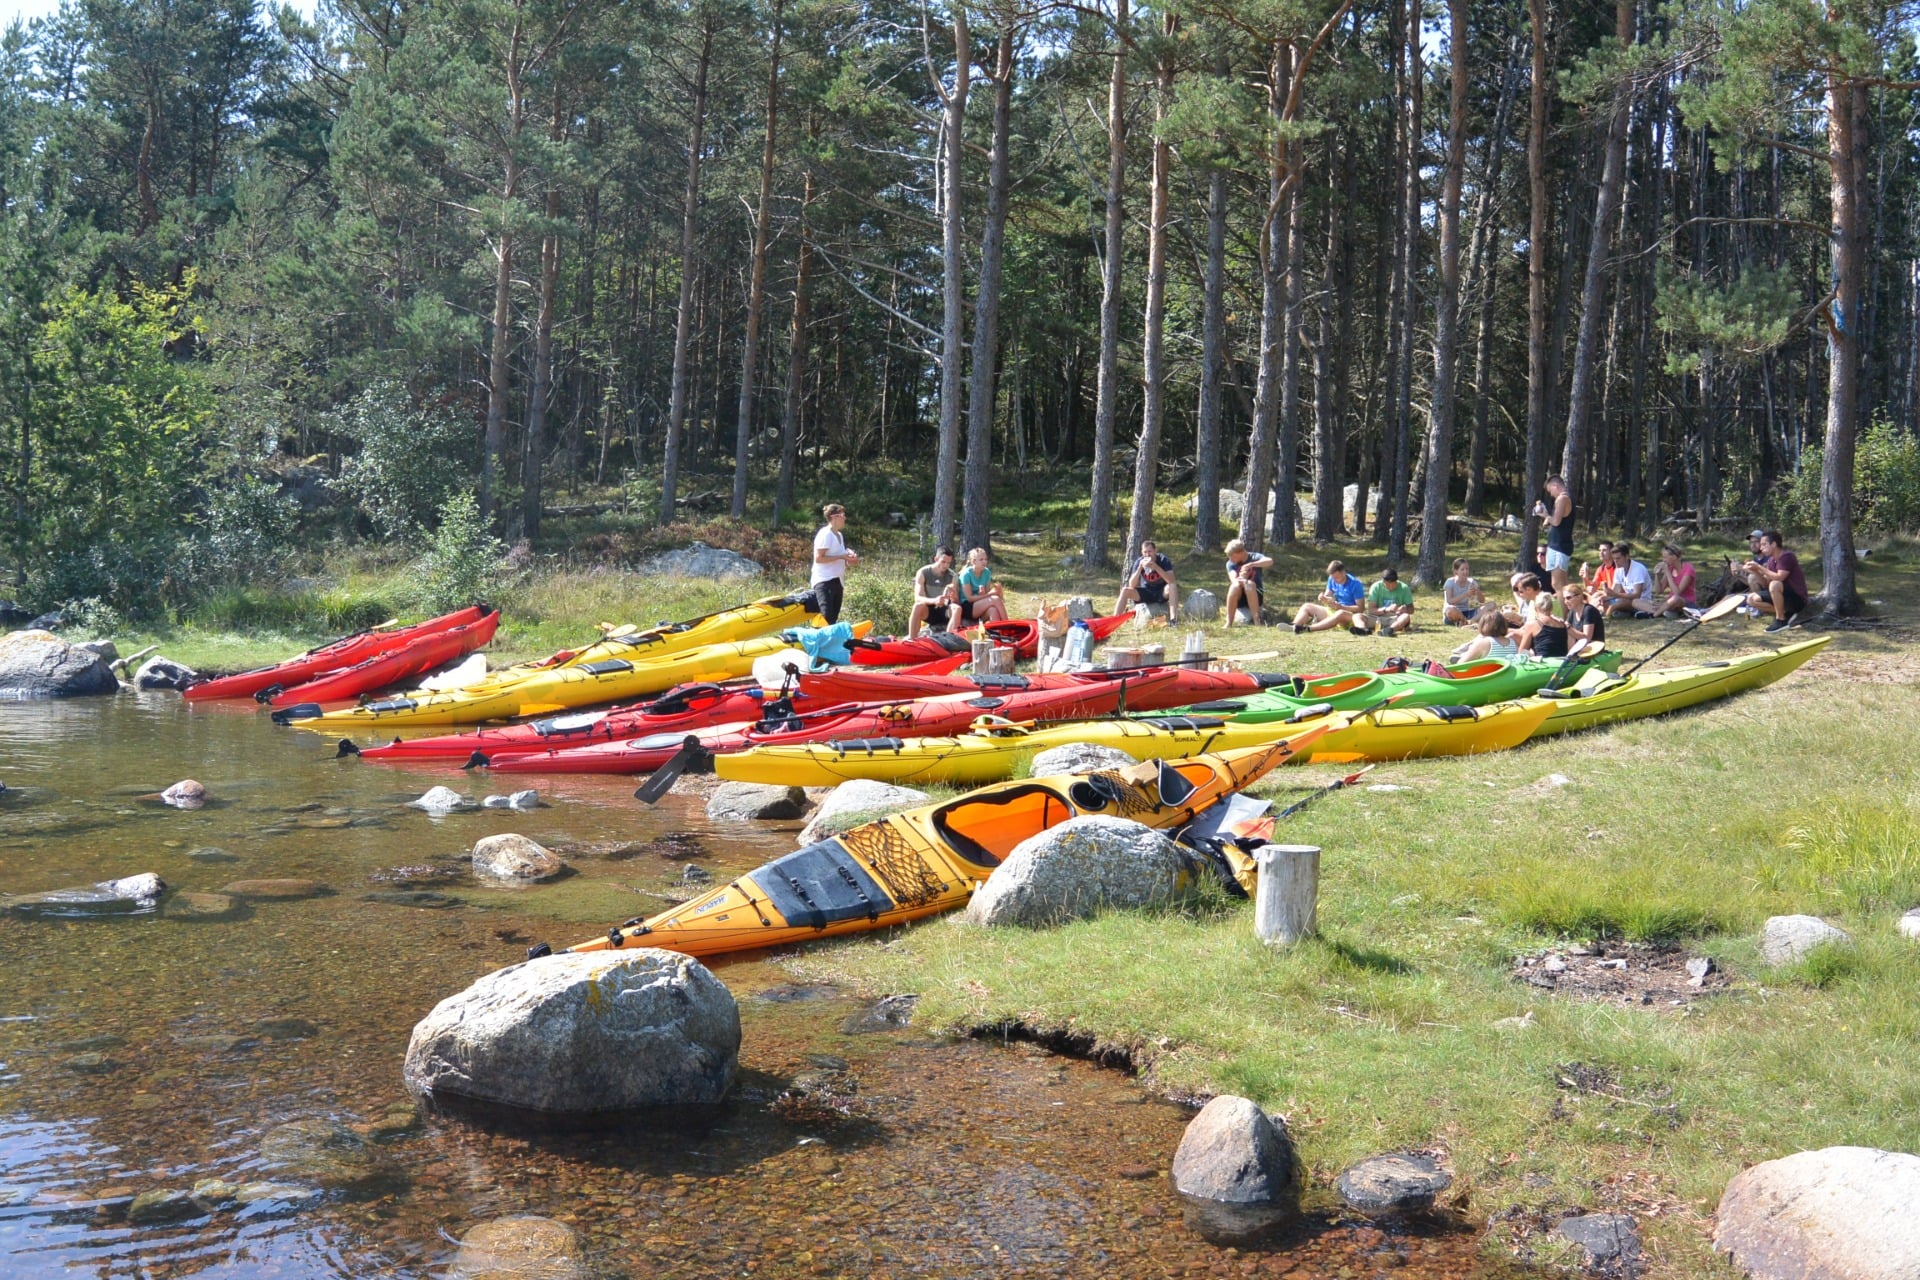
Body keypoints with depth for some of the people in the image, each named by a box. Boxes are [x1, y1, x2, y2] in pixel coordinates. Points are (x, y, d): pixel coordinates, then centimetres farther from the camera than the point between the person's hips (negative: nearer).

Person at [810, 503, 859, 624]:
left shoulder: (839, 535, 16)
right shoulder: (825, 534, -11)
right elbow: (818, 558, -19)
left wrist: (849, 562, 6)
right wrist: (841, 557, -19)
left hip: (837, 582, 9)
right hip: (825, 581, -9)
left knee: (833, 619, 8)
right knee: (826, 618, -17)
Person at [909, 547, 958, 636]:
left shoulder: (952, 576, -2)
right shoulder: (923, 573, -7)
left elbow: (957, 602, -4)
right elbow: (917, 598, -17)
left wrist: (953, 598, -29)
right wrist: (934, 601, -37)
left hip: (944, 612, 1)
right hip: (928, 612, -1)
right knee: (918, 606, -35)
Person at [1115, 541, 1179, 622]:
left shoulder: (1163, 560, -15)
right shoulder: (1139, 562, -10)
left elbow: (1171, 581, -29)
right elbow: (1132, 585, -18)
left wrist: (1156, 567, -40)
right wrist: (1140, 567, -31)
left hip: (1161, 594, -2)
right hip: (1145, 593, 2)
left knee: (1173, 586, -33)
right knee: (1125, 590, -21)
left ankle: (1173, 618, -42)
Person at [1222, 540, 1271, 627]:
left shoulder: (1255, 557, -6)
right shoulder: (1231, 564, -1)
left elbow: (1270, 561, -28)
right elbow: (1233, 579, -19)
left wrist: (1250, 565, -38)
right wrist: (1240, 578, -41)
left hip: (1255, 596, -1)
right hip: (1238, 599, 1)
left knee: (1249, 583, -32)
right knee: (1235, 585, -31)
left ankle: (1256, 620, -37)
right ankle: (1229, 623, -35)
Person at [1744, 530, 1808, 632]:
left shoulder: (1786, 556, -19)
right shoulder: (1771, 560, 7)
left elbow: (1779, 577, -30)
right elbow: (1766, 582, 8)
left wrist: (1760, 567, -24)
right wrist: (1756, 571, -8)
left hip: (1798, 599, -9)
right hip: (1783, 597, 9)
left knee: (1775, 584, -36)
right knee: (1752, 599, 0)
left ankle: (1781, 620, -20)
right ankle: (1786, 614, 1)